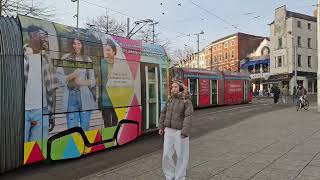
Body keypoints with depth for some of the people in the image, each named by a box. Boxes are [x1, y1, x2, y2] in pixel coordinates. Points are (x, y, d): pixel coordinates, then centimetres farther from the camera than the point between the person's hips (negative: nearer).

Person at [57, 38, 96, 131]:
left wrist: (82, 82, -7)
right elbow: (59, 77, 1)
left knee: (85, 128, 7)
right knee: (72, 128, -3)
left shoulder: (87, 59, 12)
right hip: (71, 96, -2)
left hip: (85, 97, 2)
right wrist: (71, 76, -14)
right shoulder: (66, 57, 7)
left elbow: (93, 81, 10)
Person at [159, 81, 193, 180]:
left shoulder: (187, 101, -10)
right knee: (167, 155, 5)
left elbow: (188, 117, -18)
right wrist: (161, 127, 9)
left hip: (180, 132, -4)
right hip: (168, 131, 5)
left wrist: (185, 132, -26)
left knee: (181, 156, 6)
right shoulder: (170, 100, 7)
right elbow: (163, 113, 14)